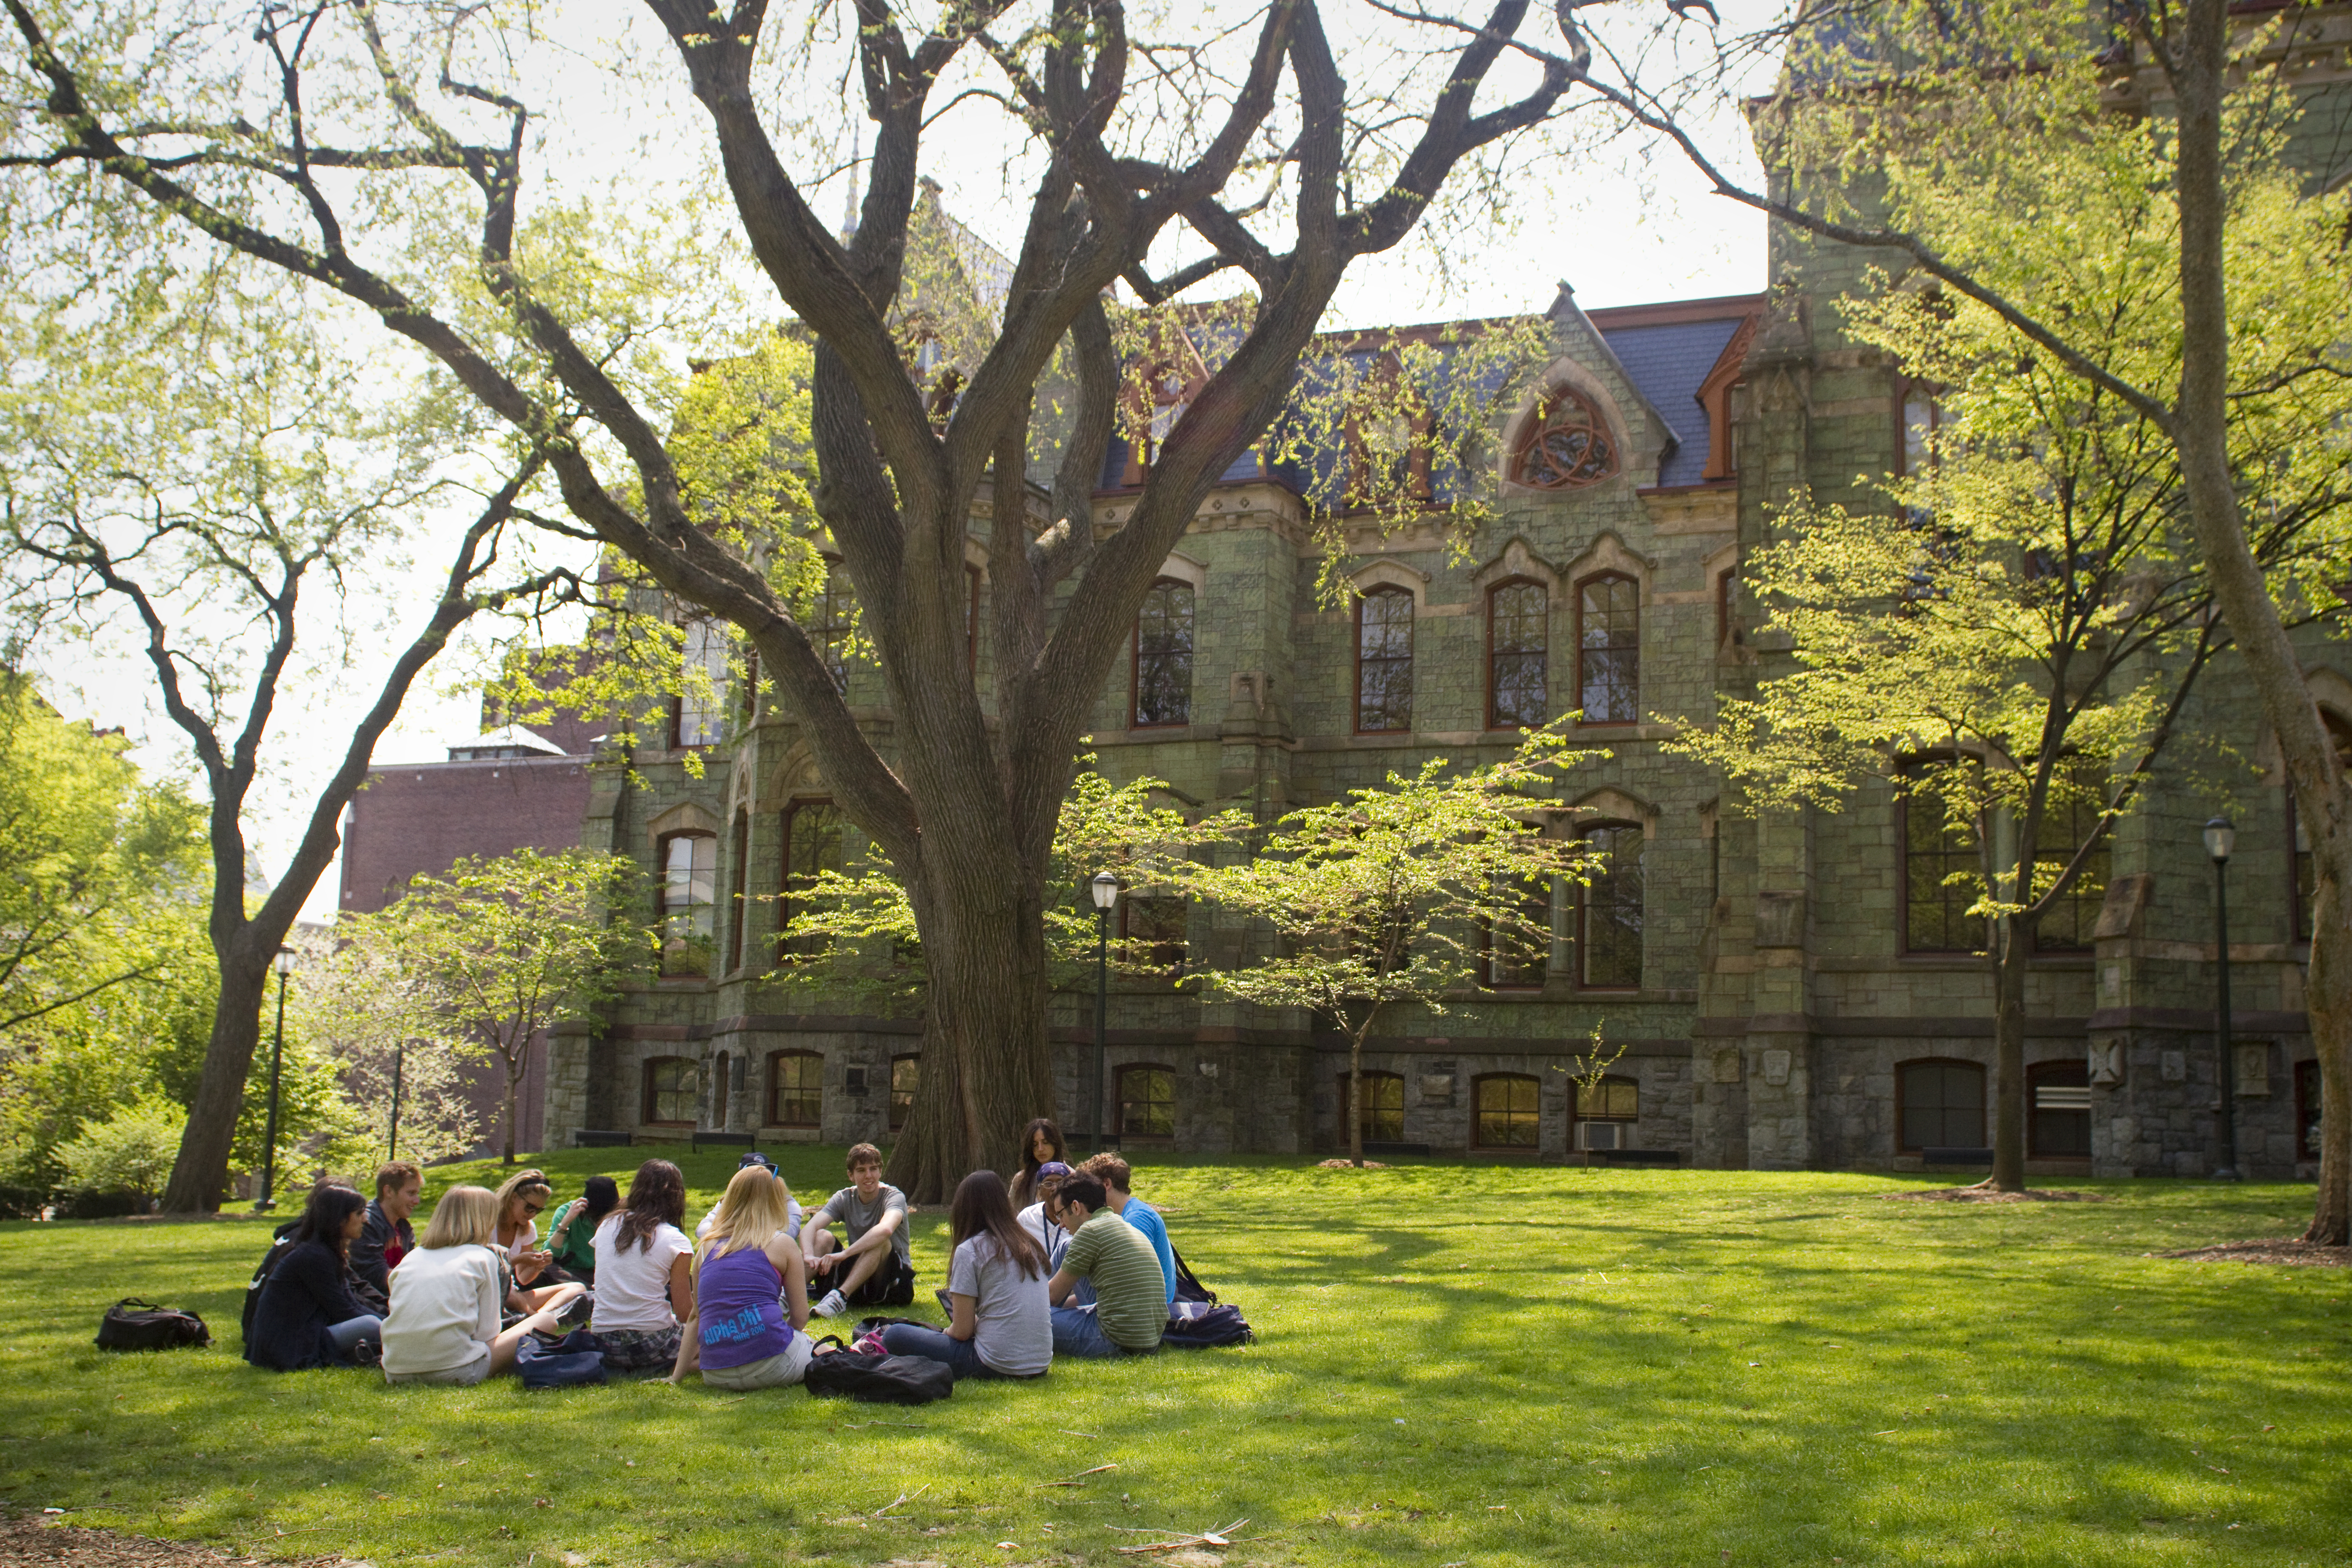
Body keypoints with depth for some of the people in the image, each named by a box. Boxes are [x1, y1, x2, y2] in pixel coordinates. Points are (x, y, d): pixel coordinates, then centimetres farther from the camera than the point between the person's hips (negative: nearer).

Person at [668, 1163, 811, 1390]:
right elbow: (800, 1317, 6)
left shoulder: (707, 1247, 14)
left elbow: (695, 1317, 19)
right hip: (769, 1365, -4)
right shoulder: (782, 1244, 3)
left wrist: (677, 1376, 24)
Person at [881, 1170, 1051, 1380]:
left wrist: (947, 1332, 16)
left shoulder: (969, 1250, -7)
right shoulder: (1030, 1245, 11)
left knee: (895, 1335, 1)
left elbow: (962, 1331, -6)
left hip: (998, 1366, -7)